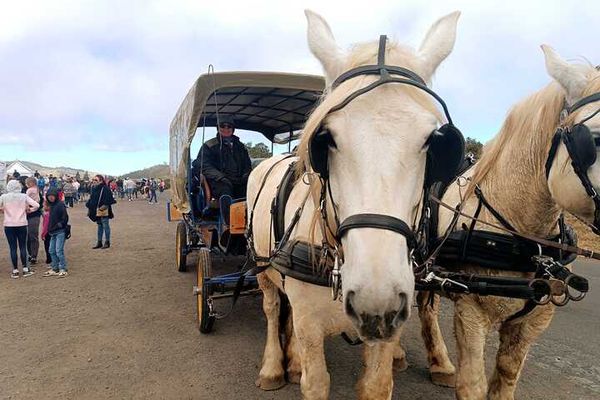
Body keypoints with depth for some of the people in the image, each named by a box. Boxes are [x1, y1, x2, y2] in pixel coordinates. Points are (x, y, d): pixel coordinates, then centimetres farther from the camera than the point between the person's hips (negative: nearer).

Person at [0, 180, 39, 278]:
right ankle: (25, 269, 9)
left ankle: (15, 271, 8)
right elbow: (36, 205, -10)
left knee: (13, 248, 5)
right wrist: (28, 210, 6)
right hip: (22, 225, 0)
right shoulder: (24, 196, -3)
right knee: (23, 247, 7)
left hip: (9, 225, 0)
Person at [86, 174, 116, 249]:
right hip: (96, 211, 8)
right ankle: (99, 242, 22)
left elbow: (108, 199, -16)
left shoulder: (105, 189, -12)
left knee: (105, 226, 0)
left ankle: (107, 242, 9)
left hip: (103, 210, -8)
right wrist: (89, 207, 12)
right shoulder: (94, 189, 11)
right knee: (99, 226, 15)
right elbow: (92, 199, 17)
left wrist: (105, 205, -25)